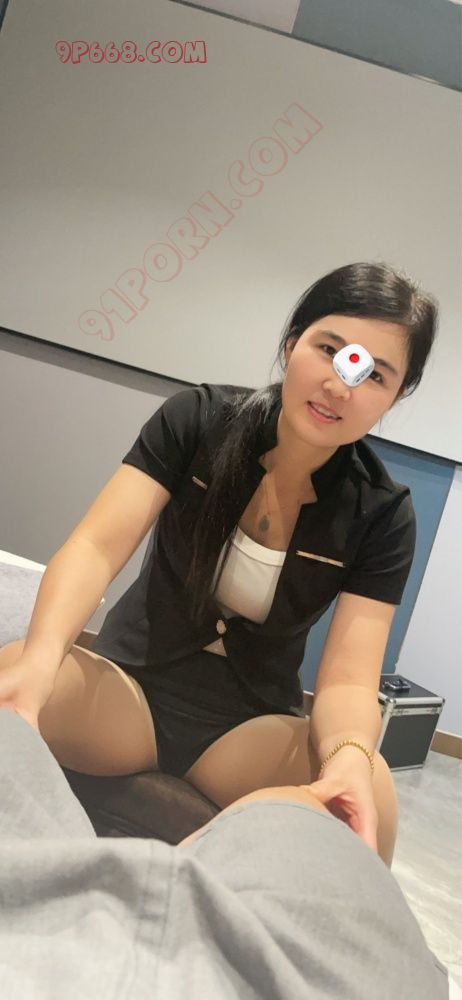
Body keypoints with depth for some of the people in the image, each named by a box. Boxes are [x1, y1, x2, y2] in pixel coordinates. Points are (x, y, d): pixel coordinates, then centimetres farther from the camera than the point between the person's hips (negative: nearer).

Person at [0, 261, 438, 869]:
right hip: (130, 681, 1)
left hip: (249, 723, 0)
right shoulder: (198, 420, -9)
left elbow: (348, 679, -14)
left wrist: (350, 755, -39)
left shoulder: (381, 516, -8)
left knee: (368, 800, -32)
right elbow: (96, 548, -18)